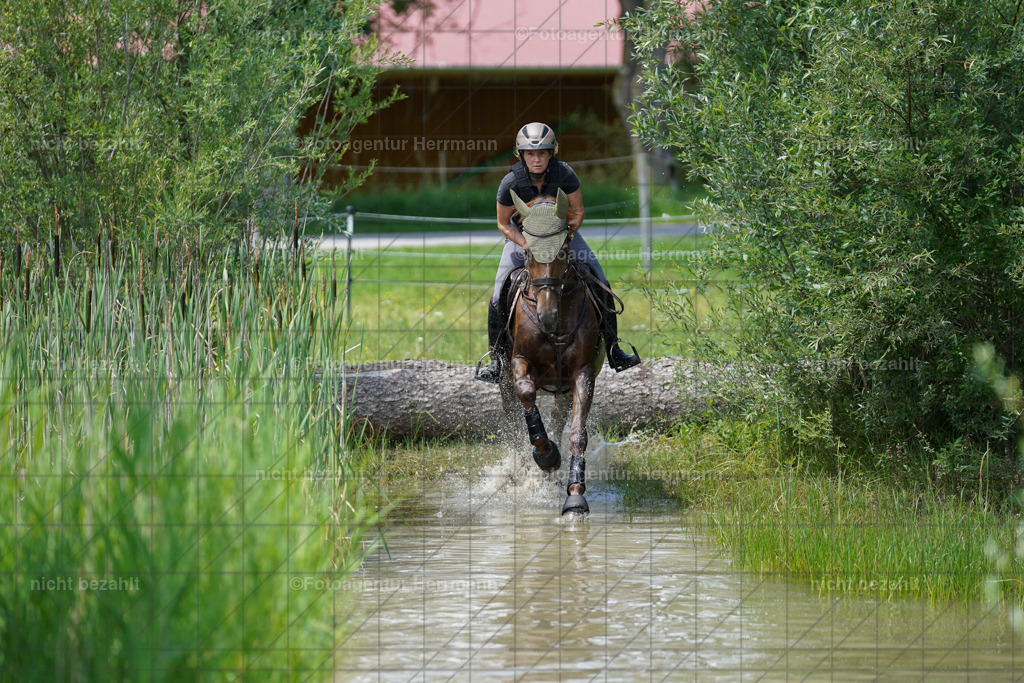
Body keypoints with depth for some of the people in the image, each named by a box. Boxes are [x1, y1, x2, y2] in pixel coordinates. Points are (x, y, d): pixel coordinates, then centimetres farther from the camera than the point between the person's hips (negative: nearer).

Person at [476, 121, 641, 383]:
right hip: (523, 234, -1)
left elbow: (577, 212, -11)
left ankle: (612, 349, 4)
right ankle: (497, 359, 2)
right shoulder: (511, 183, -25)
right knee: (499, 296, -13)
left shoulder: (564, 174, -25)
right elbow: (503, 223, -11)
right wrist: (526, 244, -25)